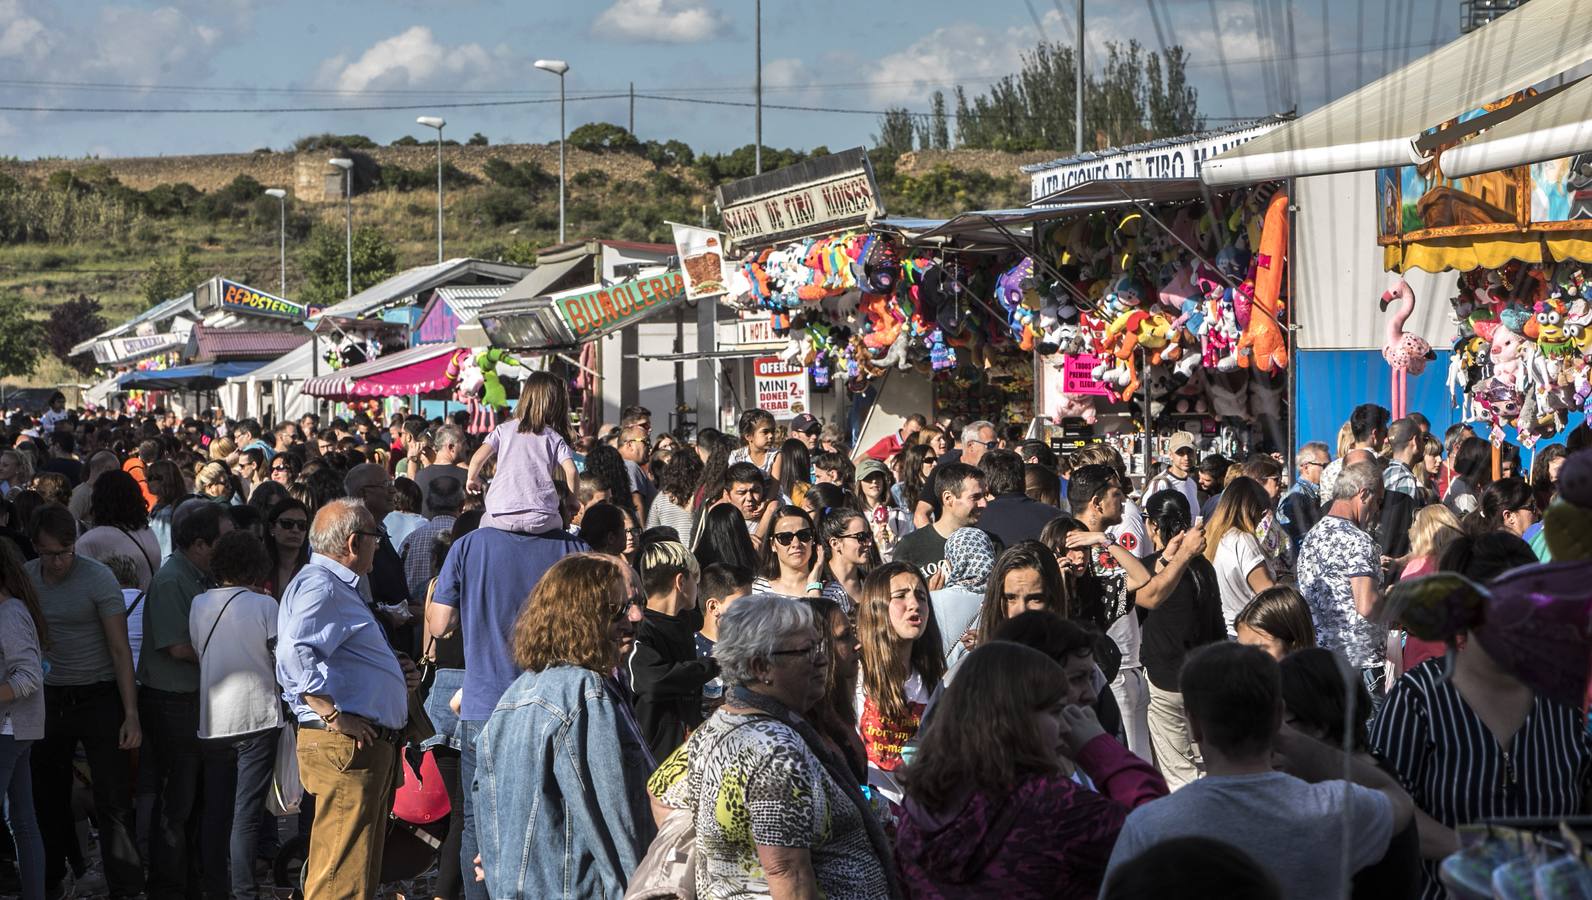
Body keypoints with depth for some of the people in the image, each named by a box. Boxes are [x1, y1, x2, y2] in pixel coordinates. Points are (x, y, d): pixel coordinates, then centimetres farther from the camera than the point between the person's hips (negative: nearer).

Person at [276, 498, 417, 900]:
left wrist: (396, 675, 17)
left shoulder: (339, 587, 23)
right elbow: (295, 655, -28)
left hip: (371, 746, 11)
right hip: (345, 746, -11)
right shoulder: (319, 586, -12)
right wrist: (334, 716, -26)